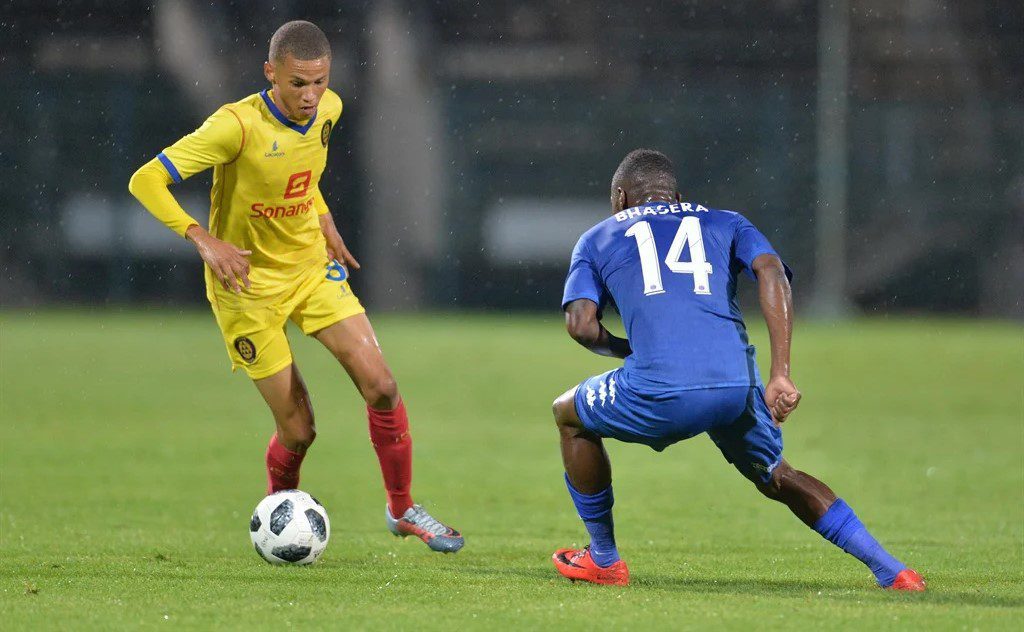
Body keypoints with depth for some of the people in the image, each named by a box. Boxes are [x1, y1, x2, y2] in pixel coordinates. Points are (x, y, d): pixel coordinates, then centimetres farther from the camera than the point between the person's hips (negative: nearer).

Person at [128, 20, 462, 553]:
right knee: (298, 429, -4)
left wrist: (326, 226, 10)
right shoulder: (238, 125, -26)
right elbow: (146, 181, -27)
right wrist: (203, 240, -36)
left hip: (313, 269, 5)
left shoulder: (328, 111, -5)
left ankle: (401, 509, 12)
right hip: (249, 284, -5)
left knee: (381, 388, -7)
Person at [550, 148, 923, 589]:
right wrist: (780, 374, 1)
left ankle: (603, 560, 32)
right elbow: (771, 270, 7)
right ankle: (888, 568, 15)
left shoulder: (597, 238, 26)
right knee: (775, 477, 29)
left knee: (569, 414, 28)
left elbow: (581, 324, 9)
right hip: (735, 384, 3)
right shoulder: (725, 224, 28)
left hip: (659, 388, -3)